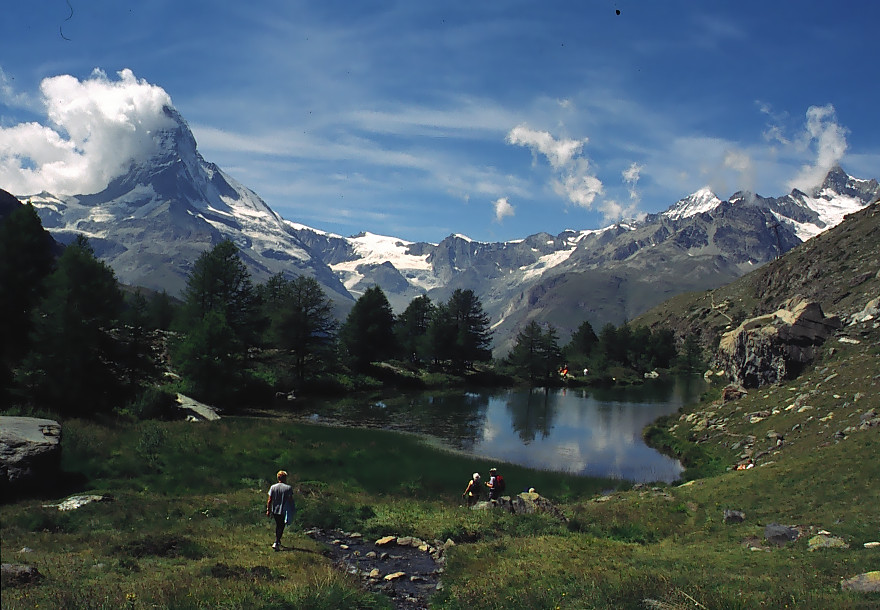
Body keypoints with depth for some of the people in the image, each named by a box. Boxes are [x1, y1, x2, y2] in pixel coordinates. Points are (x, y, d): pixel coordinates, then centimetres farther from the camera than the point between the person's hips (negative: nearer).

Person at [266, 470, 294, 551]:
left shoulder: (273, 487, -4)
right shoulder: (288, 488, -12)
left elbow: (269, 500, -3)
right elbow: (290, 500, -11)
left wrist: (268, 510, 6)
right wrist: (292, 510, 1)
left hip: (275, 510, 4)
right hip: (284, 511, -4)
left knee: (278, 525, 23)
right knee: (281, 527, 6)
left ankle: (278, 541, 36)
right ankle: (276, 543, -5)